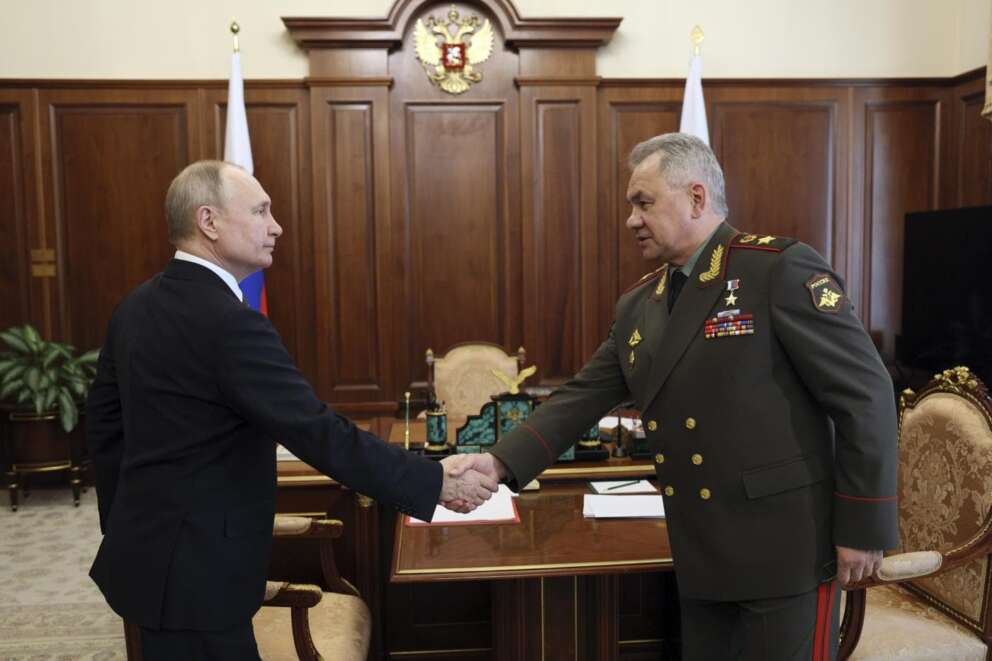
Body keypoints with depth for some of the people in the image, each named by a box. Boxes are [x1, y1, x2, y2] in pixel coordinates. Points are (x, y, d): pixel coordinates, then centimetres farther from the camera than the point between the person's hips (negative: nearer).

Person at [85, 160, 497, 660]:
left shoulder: (136, 307, 3)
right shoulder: (228, 323, -25)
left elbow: (103, 420, 11)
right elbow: (318, 433, -27)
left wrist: (127, 524, 21)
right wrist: (435, 481, -21)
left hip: (148, 549, 9)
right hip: (193, 567, -9)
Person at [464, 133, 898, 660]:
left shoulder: (781, 269, -13)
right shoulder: (637, 305, 8)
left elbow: (864, 393, -13)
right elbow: (581, 398, 7)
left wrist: (864, 528, -12)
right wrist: (501, 464, -4)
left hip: (784, 543, -6)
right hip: (698, 550, 7)